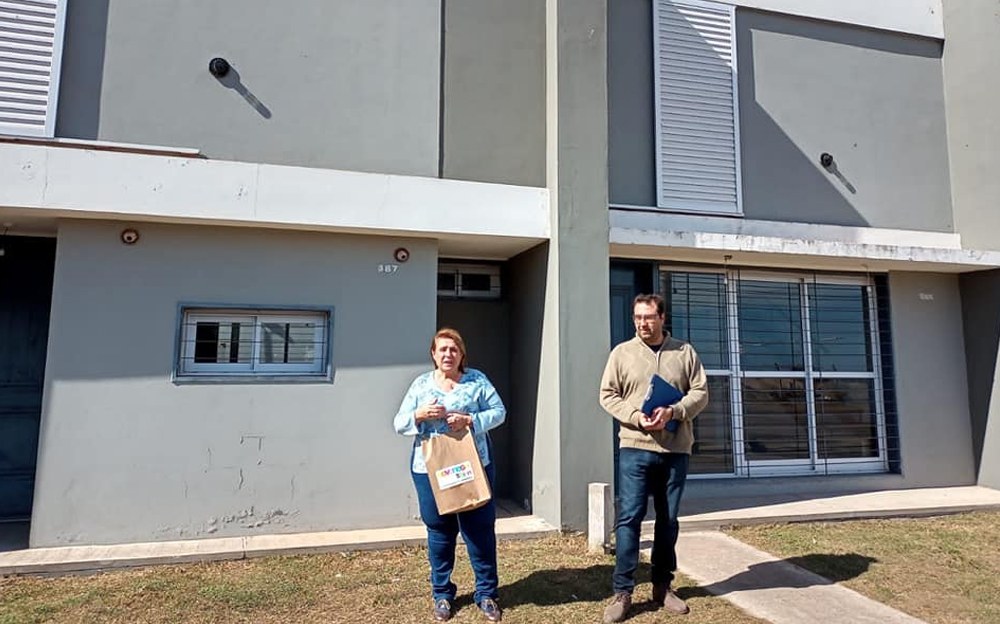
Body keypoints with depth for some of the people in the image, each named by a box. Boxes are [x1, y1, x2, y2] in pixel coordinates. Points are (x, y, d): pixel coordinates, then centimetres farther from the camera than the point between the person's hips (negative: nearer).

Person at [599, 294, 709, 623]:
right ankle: (622, 592, 6)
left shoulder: (684, 352, 6)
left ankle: (663, 586, 26)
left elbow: (700, 392, 3)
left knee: (668, 519, 12)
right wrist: (637, 417, -14)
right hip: (635, 448, -2)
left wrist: (672, 412, -14)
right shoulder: (622, 352, 3)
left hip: (676, 449, 2)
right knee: (629, 518, -3)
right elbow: (608, 395, 1)